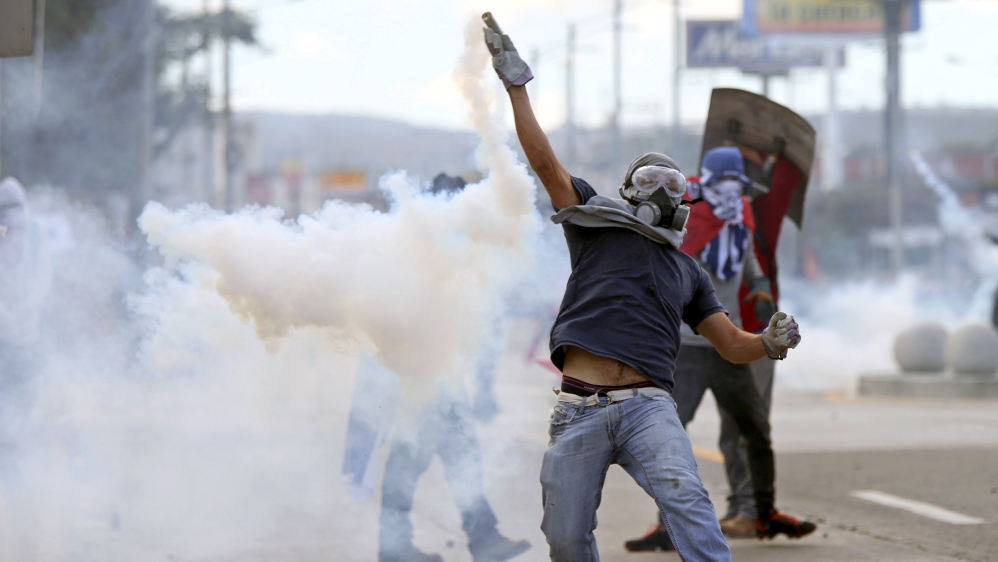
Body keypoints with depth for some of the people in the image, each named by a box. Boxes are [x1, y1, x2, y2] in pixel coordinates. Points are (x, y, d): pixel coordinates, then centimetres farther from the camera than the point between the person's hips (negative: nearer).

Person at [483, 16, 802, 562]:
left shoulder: (687, 271, 25)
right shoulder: (597, 221, 18)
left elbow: (732, 344, 20)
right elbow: (544, 161, 10)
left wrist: (770, 342, -3)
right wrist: (516, 81, 5)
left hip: (646, 407, 1)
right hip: (578, 409, 0)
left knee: (685, 501, -25)